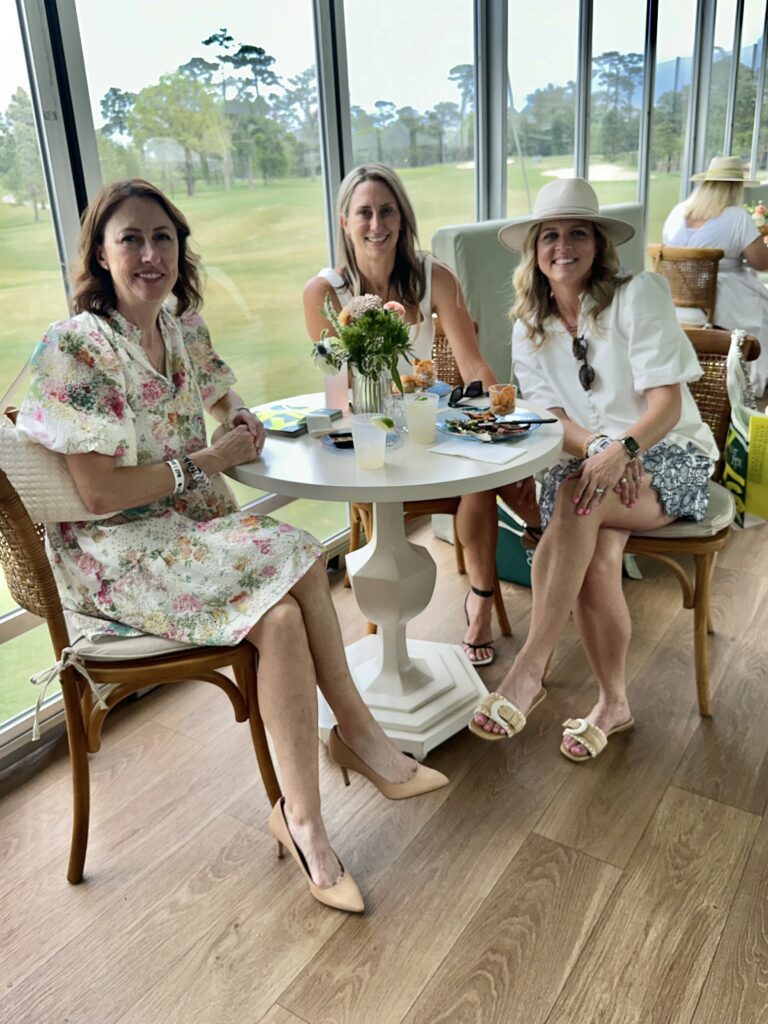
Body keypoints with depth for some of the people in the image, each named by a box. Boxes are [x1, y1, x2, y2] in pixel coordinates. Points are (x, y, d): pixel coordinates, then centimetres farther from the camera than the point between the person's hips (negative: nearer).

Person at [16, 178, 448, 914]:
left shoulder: (182, 326, 6)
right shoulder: (73, 348, -15)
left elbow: (223, 397, 24)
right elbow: (100, 493, -19)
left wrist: (241, 424, 0)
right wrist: (205, 462, -14)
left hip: (195, 527, 6)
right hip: (117, 555, -6)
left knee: (284, 611, -20)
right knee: (281, 614, -26)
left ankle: (302, 818, -6)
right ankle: (355, 733, -4)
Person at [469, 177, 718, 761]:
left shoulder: (639, 296, -6)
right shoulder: (529, 330, 7)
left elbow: (666, 403, -14)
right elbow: (550, 420, 1)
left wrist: (622, 448, -33)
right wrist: (598, 448, -20)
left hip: (672, 457, -3)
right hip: (590, 463, 3)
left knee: (575, 500, -35)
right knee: (597, 558, -29)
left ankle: (529, 671, -33)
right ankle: (614, 702, -8)